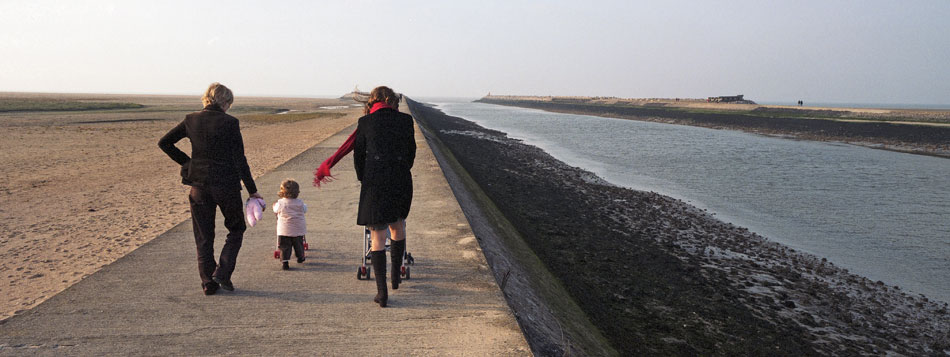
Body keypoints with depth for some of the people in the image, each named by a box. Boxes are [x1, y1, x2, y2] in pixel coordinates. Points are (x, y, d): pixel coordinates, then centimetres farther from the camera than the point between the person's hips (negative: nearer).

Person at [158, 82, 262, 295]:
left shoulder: (191, 120, 2)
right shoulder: (229, 123, -10)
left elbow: (164, 143, 7)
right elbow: (240, 159, -10)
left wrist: (186, 161, 13)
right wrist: (252, 190, -4)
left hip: (199, 185, 4)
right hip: (226, 184, -3)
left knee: (203, 238, 13)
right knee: (236, 229, 17)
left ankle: (208, 283, 14)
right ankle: (222, 273, 3)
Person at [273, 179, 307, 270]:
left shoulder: (280, 203, -8)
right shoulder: (300, 203, -4)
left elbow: (276, 210, 10)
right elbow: (304, 209, 13)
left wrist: (275, 205, 32)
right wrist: (304, 205, 35)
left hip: (284, 231, -2)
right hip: (298, 230, 2)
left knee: (285, 247, 1)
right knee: (298, 244, 21)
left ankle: (284, 261, -11)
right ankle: (300, 257, 37)